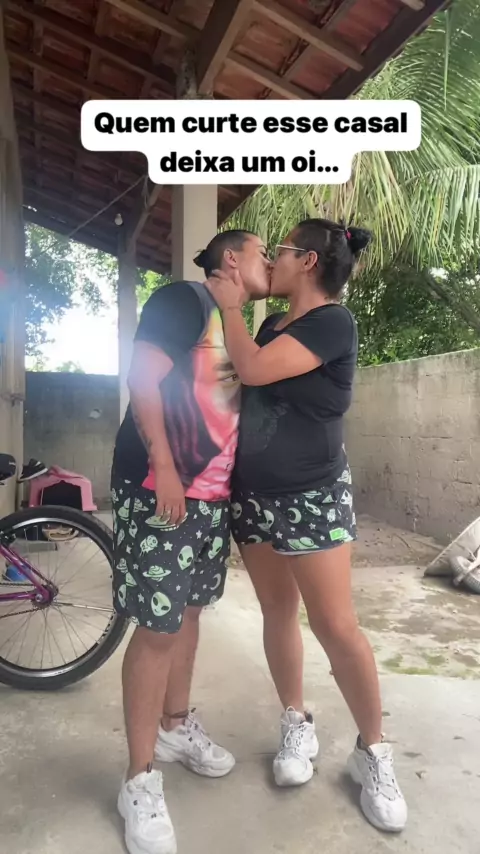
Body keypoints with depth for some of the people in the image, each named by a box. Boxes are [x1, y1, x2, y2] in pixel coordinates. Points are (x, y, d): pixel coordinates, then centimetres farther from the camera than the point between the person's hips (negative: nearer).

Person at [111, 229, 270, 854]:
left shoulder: (236, 328, 18)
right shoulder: (184, 299, -5)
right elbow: (143, 378, -14)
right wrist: (163, 465, -21)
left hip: (214, 494, 9)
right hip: (161, 489, -8)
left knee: (187, 612, 18)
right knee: (158, 627, -3)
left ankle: (176, 726, 38)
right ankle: (140, 780, 14)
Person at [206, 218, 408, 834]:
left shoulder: (333, 322, -12)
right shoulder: (272, 326, 12)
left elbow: (253, 369, -22)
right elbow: (236, 379, 15)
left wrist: (230, 305, -7)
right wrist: (227, 305, 8)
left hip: (311, 498, -7)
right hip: (253, 495, 7)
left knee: (336, 627, -2)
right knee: (277, 612, 13)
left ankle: (372, 751, 19)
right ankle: (297, 726, 31)